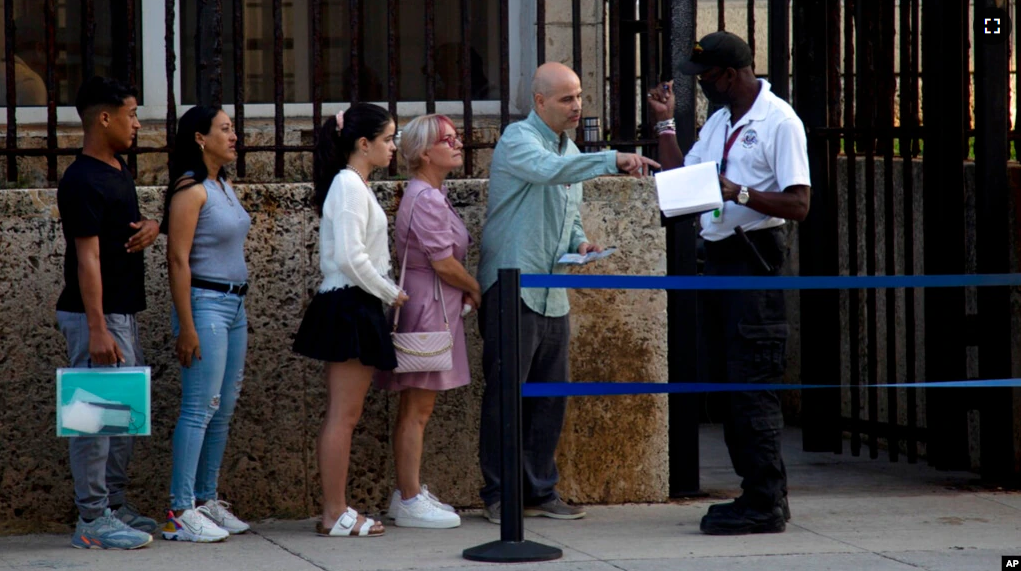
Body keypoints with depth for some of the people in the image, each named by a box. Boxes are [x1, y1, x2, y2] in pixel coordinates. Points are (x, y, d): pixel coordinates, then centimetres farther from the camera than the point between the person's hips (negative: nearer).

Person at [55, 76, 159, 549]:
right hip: (97, 316, -10)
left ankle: (114, 506, 23)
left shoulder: (119, 172, 12)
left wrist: (151, 226, 3)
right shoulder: (82, 181, -16)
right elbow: (87, 258, -20)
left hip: (123, 313, 10)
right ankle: (92, 520, -5)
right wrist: (97, 330, -23)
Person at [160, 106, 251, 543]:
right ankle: (180, 512, -8)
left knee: (224, 409, 10)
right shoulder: (191, 191, -13)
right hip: (205, 305, -9)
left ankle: (207, 501, 17)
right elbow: (178, 260, -16)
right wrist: (187, 327, -19)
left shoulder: (224, 187, 14)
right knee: (199, 409, -10)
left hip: (234, 305, 9)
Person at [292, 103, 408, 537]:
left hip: (351, 308, 10)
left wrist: (386, 292, 8)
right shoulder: (349, 185, -14)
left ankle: (335, 511, 14)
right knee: (343, 416, -7)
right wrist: (390, 292, -11)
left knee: (343, 416, 11)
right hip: (351, 306, -10)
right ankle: (335, 514, -4)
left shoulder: (352, 184, 17)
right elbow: (351, 257, -21)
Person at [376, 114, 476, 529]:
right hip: (428, 308, -10)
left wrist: (463, 292, 5)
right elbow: (444, 263, -18)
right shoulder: (426, 199, -16)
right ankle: (410, 502, -5)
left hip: (431, 306, 10)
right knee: (417, 408, -7)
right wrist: (475, 291, -3)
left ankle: (407, 493, 19)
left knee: (415, 407, 13)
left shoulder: (432, 195, 15)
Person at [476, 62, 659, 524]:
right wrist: (613, 160, -42)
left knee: (551, 396, 9)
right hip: (512, 288, -8)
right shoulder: (518, 140, -9)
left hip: (553, 293, 8)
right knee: (505, 394, -4)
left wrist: (580, 242, 7)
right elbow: (550, 171, -32)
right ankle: (500, 494, 3)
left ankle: (540, 492, 16)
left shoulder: (570, 150, 18)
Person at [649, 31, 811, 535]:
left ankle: (765, 504, -10)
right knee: (727, 382, 10)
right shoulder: (718, 123, 17)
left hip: (755, 255, -9)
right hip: (719, 256, 9)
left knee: (752, 384, -11)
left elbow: (798, 203, -15)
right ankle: (758, 494, 16)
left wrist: (738, 193, -23)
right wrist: (666, 124, 13)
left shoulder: (779, 122, -9)